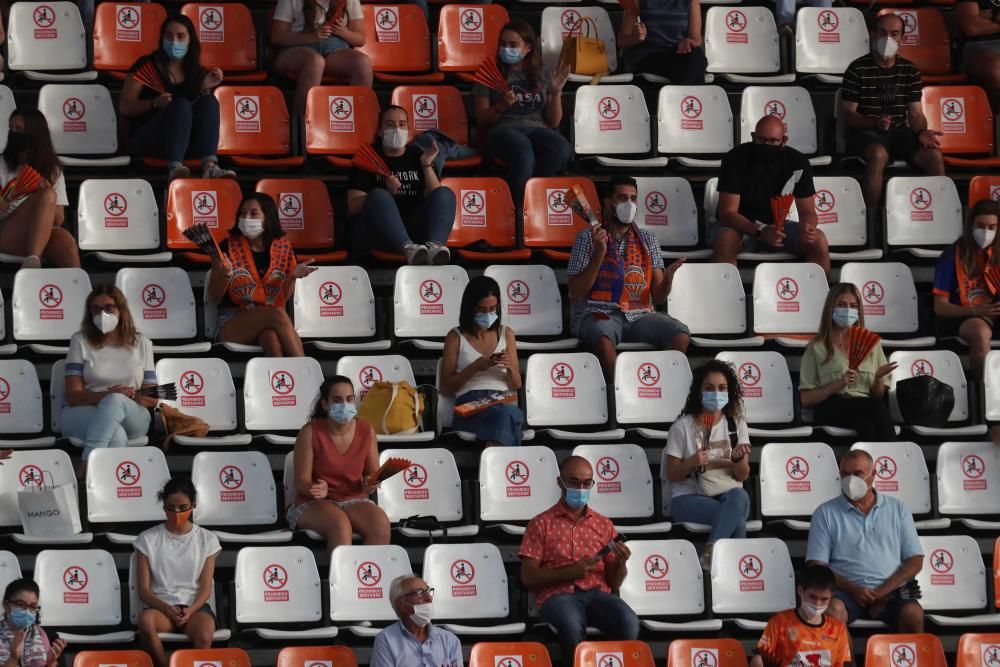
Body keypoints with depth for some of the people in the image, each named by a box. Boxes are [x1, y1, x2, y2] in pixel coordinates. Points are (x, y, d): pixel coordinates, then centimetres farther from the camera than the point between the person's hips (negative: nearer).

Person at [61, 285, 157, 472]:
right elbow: (73, 395, -2)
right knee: (116, 436, -38)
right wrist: (106, 395, -21)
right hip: (82, 413, -1)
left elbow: (151, 398, 12)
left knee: (115, 401, -38)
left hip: (131, 418, 1)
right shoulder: (80, 341, 7)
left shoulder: (142, 344, 13)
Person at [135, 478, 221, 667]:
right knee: (146, 621, -39)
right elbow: (143, 589, 2)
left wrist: (190, 610, -17)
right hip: (160, 605, 0)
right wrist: (167, 609, -17)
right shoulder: (148, 539, 6)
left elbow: (206, 588, 4)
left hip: (195, 605, 0)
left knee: (204, 635, -38)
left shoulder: (207, 539, 8)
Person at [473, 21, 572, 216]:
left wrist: (556, 92, 1)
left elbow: (553, 122, 16)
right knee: (523, 153, -42)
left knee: (562, 148, -36)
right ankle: (516, 211, -30)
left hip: (537, 129, 3)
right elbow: (481, 119, 10)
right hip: (503, 129, -3)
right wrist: (501, 106, -9)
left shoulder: (543, 77, 20)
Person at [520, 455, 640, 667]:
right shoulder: (541, 524, 10)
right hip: (558, 594, -3)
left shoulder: (604, 525, 20)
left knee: (628, 623, -32)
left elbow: (614, 582, 18)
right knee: (572, 626, -40)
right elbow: (528, 577, 1)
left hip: (597, 594, 3)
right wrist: (569, 572, -12)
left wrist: (621, 562, -5)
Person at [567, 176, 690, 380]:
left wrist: (668, 277, -11)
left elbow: (658, 298, 12)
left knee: (681, 336, -26)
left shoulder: (647, 239, 17)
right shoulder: (588, 237, 7)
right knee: (603, 338, -40)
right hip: (597, 314, -3)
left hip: (639, 315, 3)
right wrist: (599, 254, -12)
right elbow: (575, 293, -2)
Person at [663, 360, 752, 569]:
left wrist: (737, 458, -16)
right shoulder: (682, 427, 0)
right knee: (737, 520, -35)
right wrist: (691, 462, -20)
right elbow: (672, 475, 1)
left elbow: (743, 476, 7)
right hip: (689, 498, -3)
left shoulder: (737, 425, 9)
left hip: (729, 494, 3)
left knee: (739, 496, -38)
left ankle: (710, 554, -39)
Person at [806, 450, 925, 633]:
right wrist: (852, 590, -13)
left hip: (891, 590, 1)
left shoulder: (897, 509, 16)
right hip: (847, 590, -1)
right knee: (832, 610, -36)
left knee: (913, 614, -32)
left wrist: (883, 592, -6)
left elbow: (915, 561, 10)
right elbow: (817, 565, 4)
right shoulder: (825, 513, 12)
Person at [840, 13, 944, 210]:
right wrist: (875, 122, -24)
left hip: (900, 133, 4)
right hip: (865, 133, -4)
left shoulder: (910, 71, 11)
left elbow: (916, 114, 10)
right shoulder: (858, 69, -3)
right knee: (879, 154, -39)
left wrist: (922, 132, -14)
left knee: (934, 155, -24)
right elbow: (847, 114, -5)